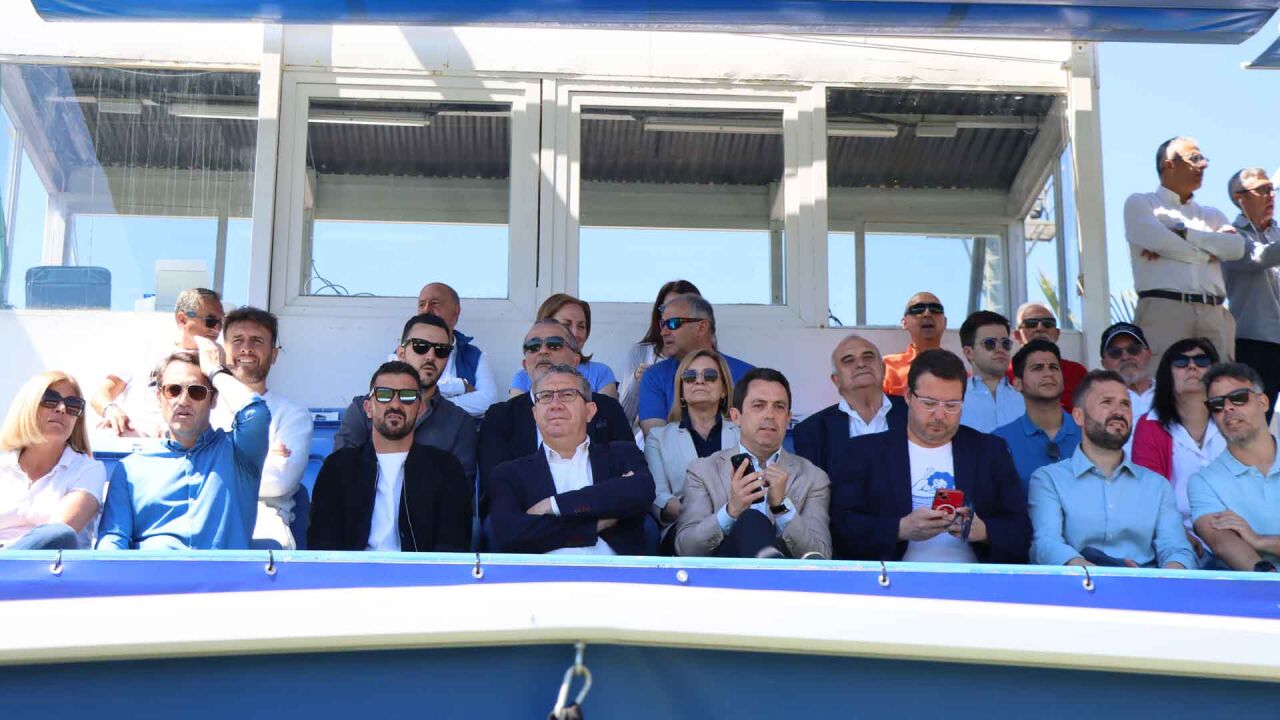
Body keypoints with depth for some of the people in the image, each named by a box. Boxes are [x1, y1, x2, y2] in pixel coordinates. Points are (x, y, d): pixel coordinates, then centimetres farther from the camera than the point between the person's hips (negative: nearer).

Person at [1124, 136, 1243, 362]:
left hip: (1214, 314, 5)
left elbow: (1236, 248, 6)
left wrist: (1181, 233, -1)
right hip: (1164, 308, -5)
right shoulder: (1140, 203, 13)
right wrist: (1207, 254, 6)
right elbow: (1156, 239, -7)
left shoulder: (1212, 215, 27)